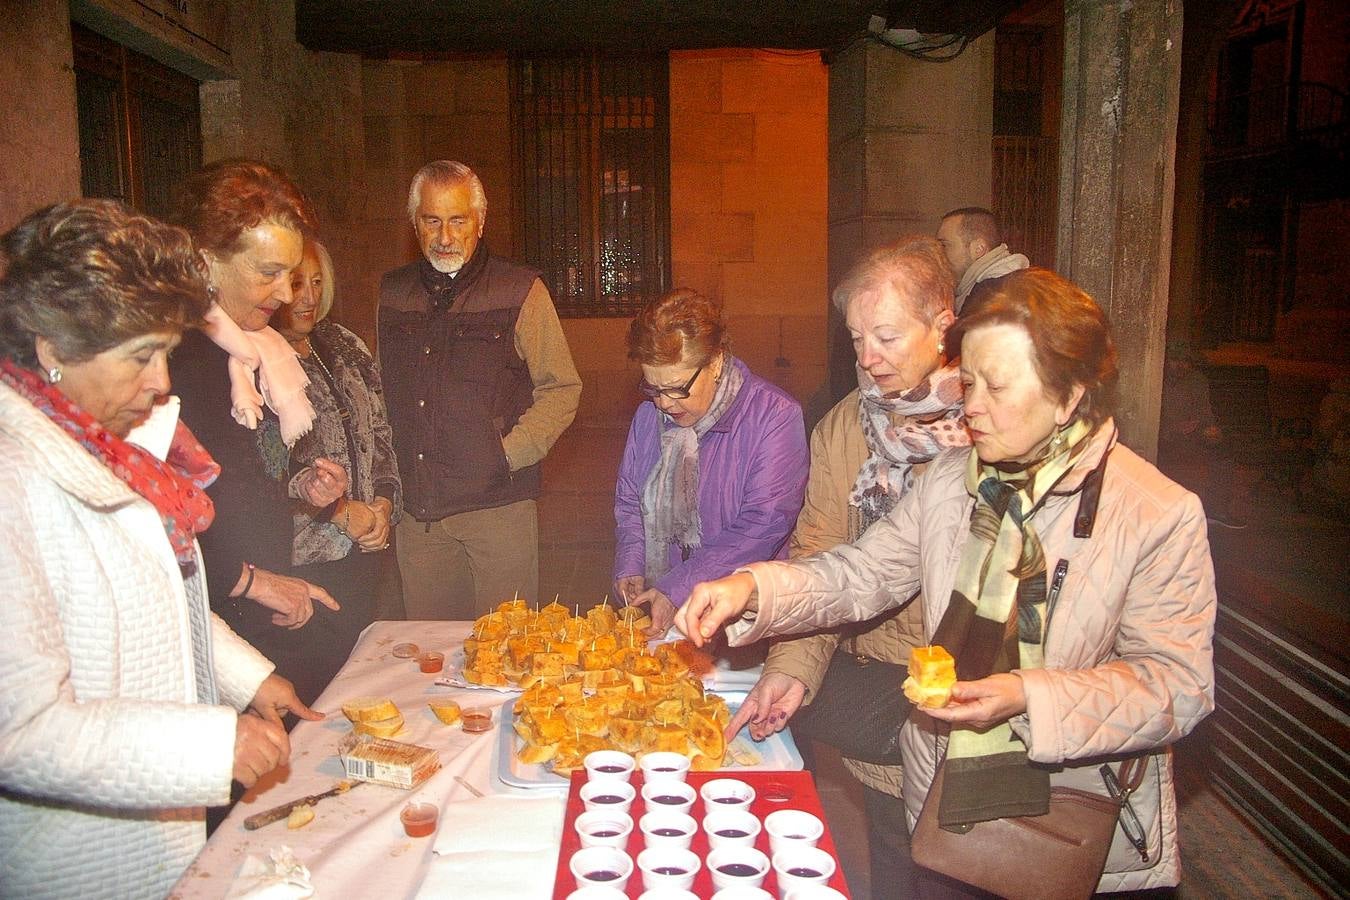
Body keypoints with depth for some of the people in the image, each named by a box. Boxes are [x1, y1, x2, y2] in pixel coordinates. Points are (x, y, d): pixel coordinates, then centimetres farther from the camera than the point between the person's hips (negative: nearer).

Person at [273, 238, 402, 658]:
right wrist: (338, 510, -14)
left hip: (361, 547, 7)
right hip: (299, 557, -6)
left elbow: (380, 434, 14)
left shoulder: (345, 347, 11)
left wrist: (384, 503, 1)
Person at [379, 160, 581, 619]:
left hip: (498, 503, -3)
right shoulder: (393, 293, 12)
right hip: (416, 511, 4)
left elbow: (562, 390, -2)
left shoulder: (520, 291, -2)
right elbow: (386, 394, 19)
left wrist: (506, 456, -11)